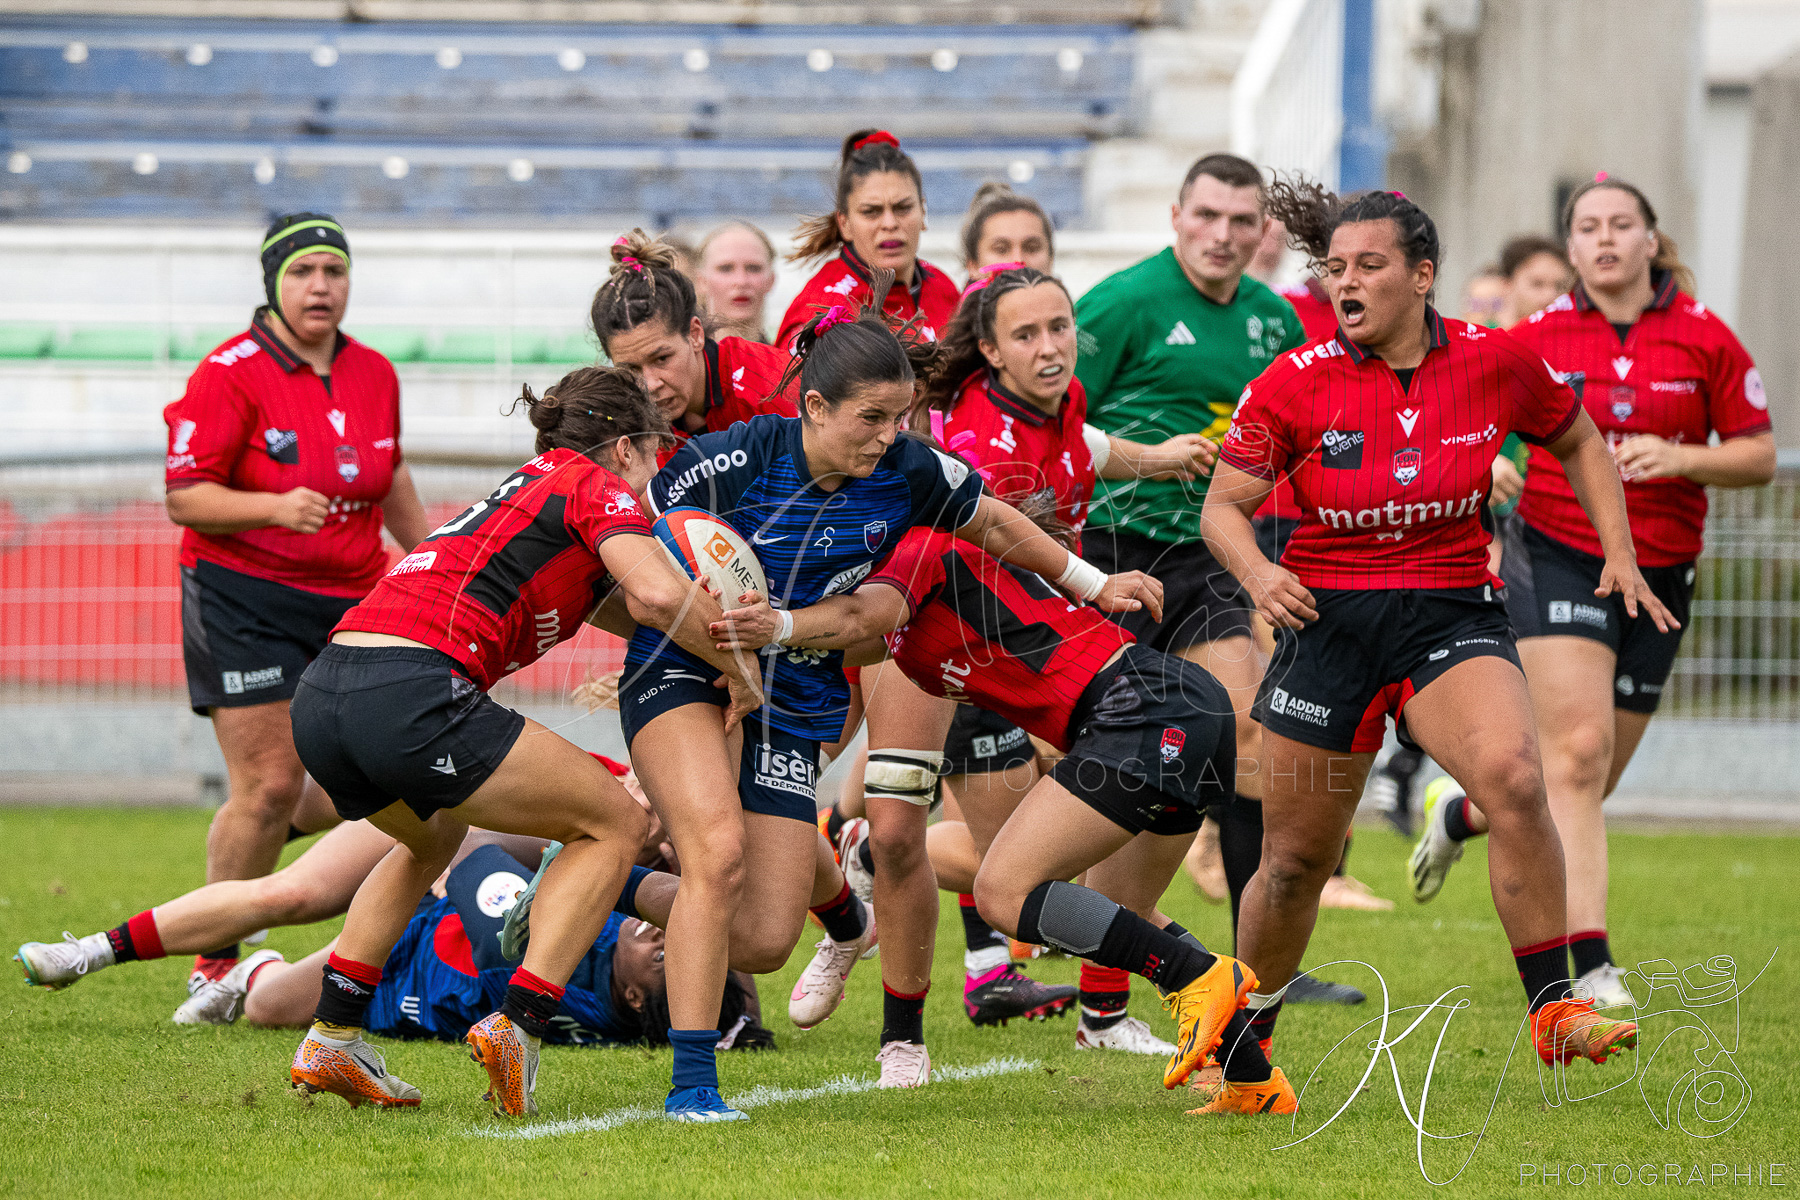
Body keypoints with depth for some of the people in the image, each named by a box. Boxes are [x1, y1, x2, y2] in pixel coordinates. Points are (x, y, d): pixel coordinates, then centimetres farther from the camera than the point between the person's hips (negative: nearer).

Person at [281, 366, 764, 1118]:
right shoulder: (598, 486, 7)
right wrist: (736, 668, 4)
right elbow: (656, 595, -11)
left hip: (317, 699, 9)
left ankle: (331, 1039, 30)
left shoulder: (527, 486, 32)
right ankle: (516, 1026, -3)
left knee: (432, 838, 38)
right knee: (615, 825, 8)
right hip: (409, 695, -9)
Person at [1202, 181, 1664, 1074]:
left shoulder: (1494, 364, -3)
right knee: (1295, 859, 6)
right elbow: (1224, 505, -1)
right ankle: (1241, 1043, 32)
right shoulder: (1295, 385, -7)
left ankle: (1554, 1012, -23)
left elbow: (1578, 441, 15)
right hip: (1328, 623, 0)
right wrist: (1257, 571, -22)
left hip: (1453, 616, 0)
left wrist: (1620, 554, 7)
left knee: (1512, 775, -29)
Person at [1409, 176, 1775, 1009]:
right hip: (1558, 558, -3)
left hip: (1658, 575, 3)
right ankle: (1590, 965, -20)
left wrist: (1678, 457, -14)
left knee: (1588, 780, 8)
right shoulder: (1539, 338, 0)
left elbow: (1759, 456, 2)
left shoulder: (1704, 338, 1)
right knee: (1578, 751, -19)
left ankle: (1464, 813, 41)